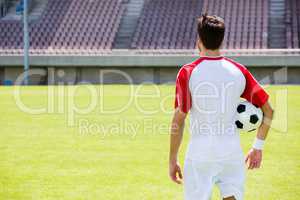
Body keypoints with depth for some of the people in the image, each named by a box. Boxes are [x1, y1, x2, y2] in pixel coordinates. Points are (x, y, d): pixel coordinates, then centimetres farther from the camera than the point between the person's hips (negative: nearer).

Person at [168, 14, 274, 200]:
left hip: (200, 152, -2)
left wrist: (173, 160, 0)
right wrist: (258, 147, 16)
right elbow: (268, 111, 6)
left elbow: (179, 119, -7)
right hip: (232, 151, 2)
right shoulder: (239, 71, 2)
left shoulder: (187, 73, -6)